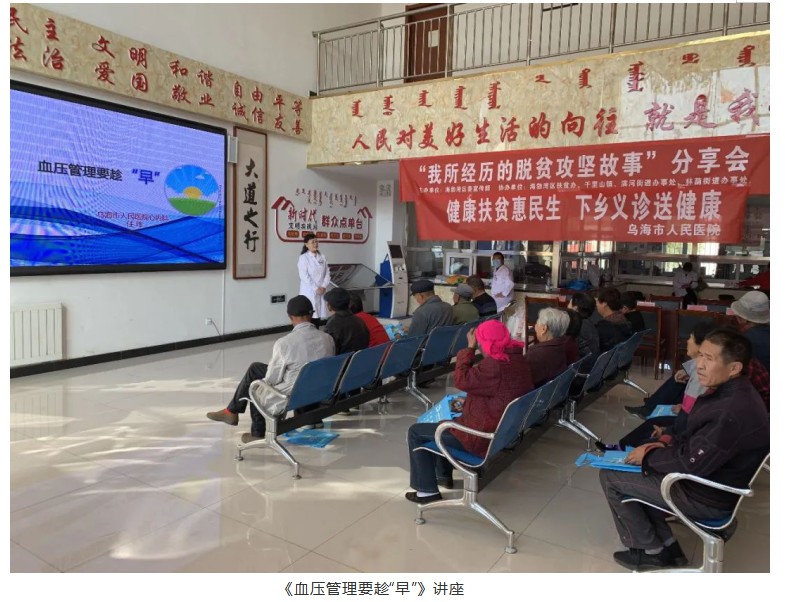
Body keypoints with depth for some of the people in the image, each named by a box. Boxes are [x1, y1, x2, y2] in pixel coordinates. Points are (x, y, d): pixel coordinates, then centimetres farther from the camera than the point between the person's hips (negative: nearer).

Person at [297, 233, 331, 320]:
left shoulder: (322, 257, 9)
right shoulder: (303, 257, -6)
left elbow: (327, 273, 7)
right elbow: (304, 276, -13)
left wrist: (323, 287, -7)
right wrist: (316, 288, -14)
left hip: (321, 291, 5)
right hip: (309, 292, -5)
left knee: (319, 315, 7)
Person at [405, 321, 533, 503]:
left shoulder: (494, 366, -30)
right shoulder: (517, 358, 1)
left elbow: (462, 380, -20)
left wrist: (469, 348, -14)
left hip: (481, 437, -10)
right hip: (502, 429, 10)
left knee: (416, 432, 2)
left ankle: (428, 490, 9)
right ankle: (444, 475, 38)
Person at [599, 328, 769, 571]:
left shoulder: (733, 413, -32)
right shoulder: (731, 392, 0)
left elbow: (691, 464, -27)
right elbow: (695, 436, 14)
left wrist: (649, 456, -12)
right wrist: (668, 446, -1)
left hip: (706, 497, -10)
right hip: (708, 477, 10)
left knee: (610, 476, -4)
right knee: (635, 472, 17)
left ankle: (651, 551, 12)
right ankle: (666, 545, 19)